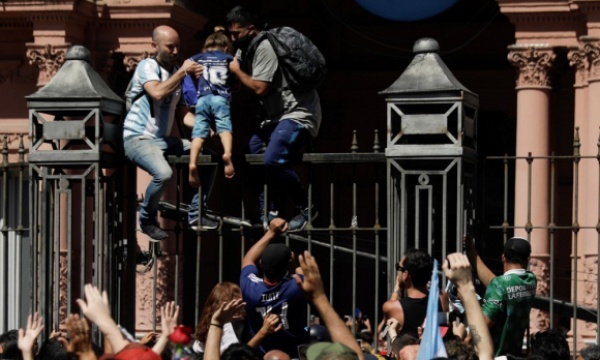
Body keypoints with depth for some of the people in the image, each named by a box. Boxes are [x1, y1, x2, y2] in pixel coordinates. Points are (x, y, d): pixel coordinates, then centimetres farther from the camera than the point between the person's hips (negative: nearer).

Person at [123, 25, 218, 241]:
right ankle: (147, 220, -6)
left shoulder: (177, 73, 12)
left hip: (163, 140, 8)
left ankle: (195, 215, 10)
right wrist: (183, 71, -20)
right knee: (163, 173, -33)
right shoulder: (148, 66, -8)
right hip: (138, 138, -8)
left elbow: (183, 113, 15)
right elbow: (157, 93, -27)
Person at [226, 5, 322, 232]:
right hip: (277, 116, 11)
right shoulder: (245, 49, 14)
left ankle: (306, 208, -10)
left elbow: (259, 88, -25)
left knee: (273, 161, -25)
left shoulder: (265, 48, -18)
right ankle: (268, 213, 11)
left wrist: (236, 70, -11)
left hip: (298, 114, -11)